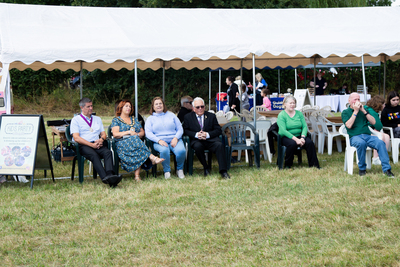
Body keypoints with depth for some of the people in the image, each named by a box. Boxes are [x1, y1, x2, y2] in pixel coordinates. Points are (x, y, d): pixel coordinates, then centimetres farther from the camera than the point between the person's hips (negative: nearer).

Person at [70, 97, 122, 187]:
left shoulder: (97, 119, 29)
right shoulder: (76, 120, 11)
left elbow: (104, 134, 23)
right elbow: (76, 138, -2)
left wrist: (101, 140, -3)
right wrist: (92, 145, -13)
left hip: (97, 144, 5)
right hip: (83, 146, -4)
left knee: (108, 152, -31)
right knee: (94, 155, -39)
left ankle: (110, 175, -54)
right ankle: (105, 178, -58)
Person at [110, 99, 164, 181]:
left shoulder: (135, 119, 29)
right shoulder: (116, 120, 14)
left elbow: (142, 132, 23)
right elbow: (115, 134, -2)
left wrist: (138, 134, -1)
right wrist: (128, 132, -12)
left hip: (136, 140, 3)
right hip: (122, 143, -3)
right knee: (135, 141, -39)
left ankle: (137, 175, -48)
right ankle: (152, 157, -50)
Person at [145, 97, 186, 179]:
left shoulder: (171, 115, 21)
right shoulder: (150, 119, 17)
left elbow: (180, 129, 14)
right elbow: (148, 133, 3)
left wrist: (176, 138, -7)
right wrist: (159, 140, -15)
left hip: (174, 140, 1)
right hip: (159, 141, -1)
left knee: (181, 150, -33)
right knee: (164, 150, -39)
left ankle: (179, 169, -5)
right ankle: (167, 171, -17)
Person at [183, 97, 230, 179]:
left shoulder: (211, 116, 13)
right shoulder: (188, 117, 12)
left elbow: (218, 130, 6)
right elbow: (186, 131, 4)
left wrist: (208, 134, -13)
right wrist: (196, 135, -16)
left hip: (210, 139, 1)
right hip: (197, 140, -1)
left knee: (219, 145, -32)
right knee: (198, 146, -37)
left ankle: (223, 171, -33)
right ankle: (206, 168, -15)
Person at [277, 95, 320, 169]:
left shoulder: (299, 113, 12)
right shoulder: (281, 115, -4)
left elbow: (305, 126, 3)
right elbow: (283, 130, -15)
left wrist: (302, 137, -17)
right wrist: (296, 139, -25)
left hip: (299, 136, 4)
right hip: (286, 137, -4)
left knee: (309, 142, -24)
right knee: (293, 144, -36)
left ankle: (314, 165, -19)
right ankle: (287, 165, -18)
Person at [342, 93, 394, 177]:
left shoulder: (364, 109, 19)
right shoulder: (345, 112, 10)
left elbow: (374, 123, 8)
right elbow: (349, 125, -9)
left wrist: (364, 111, 0)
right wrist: (355, 111, -7)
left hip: (367, 135, 3)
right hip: (354, 137, -3)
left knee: (380, 143, -28)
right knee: (361, 143, -39)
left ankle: (386, 169, -30)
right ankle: (362, 168, -21)